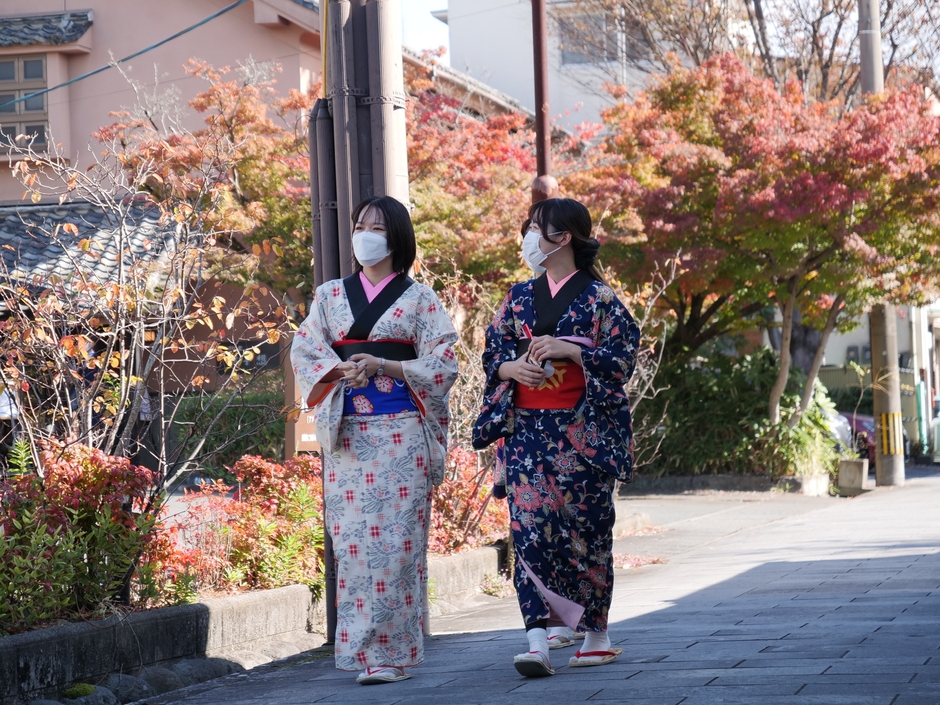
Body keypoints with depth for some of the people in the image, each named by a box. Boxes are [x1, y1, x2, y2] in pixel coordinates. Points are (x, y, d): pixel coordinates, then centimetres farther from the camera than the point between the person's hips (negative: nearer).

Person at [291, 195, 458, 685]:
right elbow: (304, 352, 9)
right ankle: (359, 645, 4)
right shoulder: (330, 296, 15)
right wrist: (342, 369, -11)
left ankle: (390, 651, -10)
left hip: (400, 431, -3)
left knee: (396, 536, -9)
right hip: (346, 432, 3)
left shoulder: (418, 299, 6)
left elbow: (442, 364, -1)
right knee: (352, 535, -2)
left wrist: (383, 365, -14)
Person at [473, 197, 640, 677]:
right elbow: (492, 353, 15)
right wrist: (513, 367, -7)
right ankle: (538, 639, -13)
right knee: (529, 530, -9)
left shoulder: (599, 298, 0)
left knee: (585, 529, 1)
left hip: (581, 430, -3)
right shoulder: (520, 297, 13)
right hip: (527, 428, 3)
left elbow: (622, 357, -5)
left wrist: (567, 350, -15)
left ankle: (595, 635, 15)